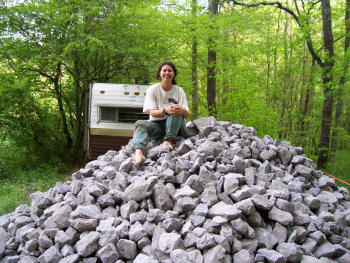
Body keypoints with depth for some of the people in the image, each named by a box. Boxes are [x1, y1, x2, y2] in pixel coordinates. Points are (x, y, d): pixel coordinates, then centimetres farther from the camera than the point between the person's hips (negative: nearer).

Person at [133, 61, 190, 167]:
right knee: (140, 123, -29)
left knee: (176, 109, -27)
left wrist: (182, 110, -32)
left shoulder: (179, 91, 3)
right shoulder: (152, 89, 0)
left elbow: (187, 114, -5)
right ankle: (139, 152, -54)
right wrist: (165, 111, -34)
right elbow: (152, 112, -12)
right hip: (157, 124, 0)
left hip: (175, 125, 0)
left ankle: (169, 140, -35)